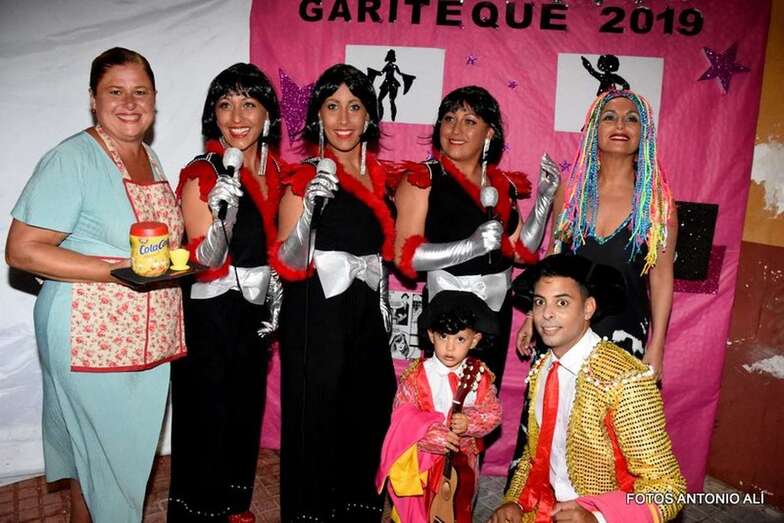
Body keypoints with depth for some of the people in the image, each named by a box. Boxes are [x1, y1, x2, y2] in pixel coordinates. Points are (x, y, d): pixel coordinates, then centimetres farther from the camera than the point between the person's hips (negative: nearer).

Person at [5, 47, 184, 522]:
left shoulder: (150, 158, 11)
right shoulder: (71, 159, -12)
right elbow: (22, 251, -16)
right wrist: (116, 271, -24)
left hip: (147, 341, 7)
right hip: (92, 341, -7)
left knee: (137, 450, 18)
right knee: (102, 455, 5)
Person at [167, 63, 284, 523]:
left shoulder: (272, 170, 5)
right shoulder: (201, 173, -14)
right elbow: (207, 258, -19)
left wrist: (275, 303, 12)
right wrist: (226, 205, -35)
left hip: (257, 311, 7)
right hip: (211, 315, -6)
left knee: (247, 410, 19)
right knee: (207, 417, 6)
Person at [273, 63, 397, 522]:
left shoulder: (378, 174, 9)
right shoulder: (308, 176, -10)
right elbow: (291, 265, -18)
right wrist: (310, 204, -30)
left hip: (368, 315, 6)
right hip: (319, 316, -6)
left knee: (368, 417, 14)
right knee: (318, 420, 2)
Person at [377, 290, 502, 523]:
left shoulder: (480, 375, -9)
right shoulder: (416, 374, -15)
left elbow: (493, 412, -6)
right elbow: (402, 416, -14)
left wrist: (470, 422, -25)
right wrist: (432, 434, -26)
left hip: (462, 459, 2)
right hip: (422, 458, -2)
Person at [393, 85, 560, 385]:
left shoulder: (503, 185, 9)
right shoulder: (422, 179, -8)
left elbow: (522, 250, 8)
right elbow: (405, 256, -17)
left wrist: (545, 199, -1)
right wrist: (471, 246, -26)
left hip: (497, 310, 6)